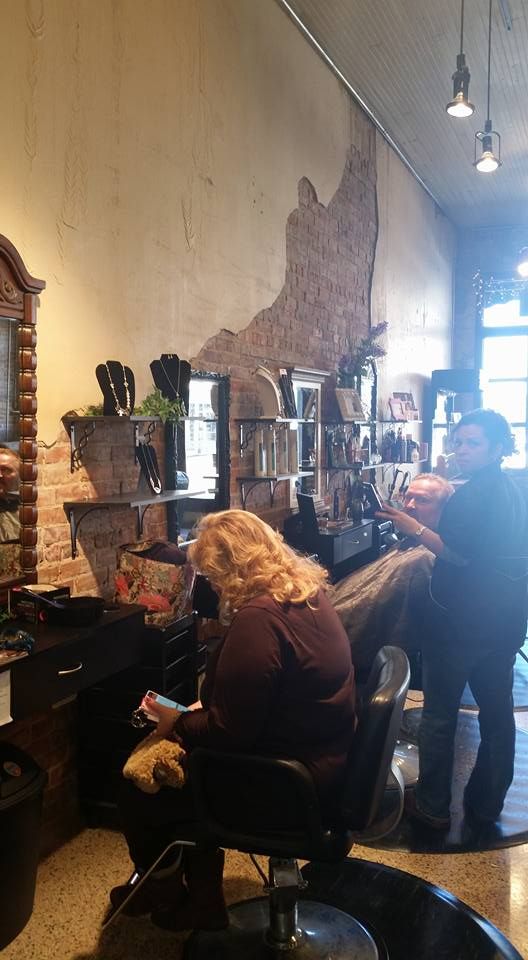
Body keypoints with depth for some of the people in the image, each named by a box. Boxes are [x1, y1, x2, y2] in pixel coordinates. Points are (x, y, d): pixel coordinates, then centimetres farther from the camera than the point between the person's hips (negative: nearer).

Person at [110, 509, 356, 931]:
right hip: (327, 757, 9)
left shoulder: (257, 618, -28)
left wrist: (176, 723, -5)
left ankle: (162, 892, 37)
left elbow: (229, 730, -22)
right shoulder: (307, 591, 2)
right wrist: (197, 712, 9)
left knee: (139, 788, 8)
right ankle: (200, 901, 32)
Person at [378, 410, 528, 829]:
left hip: (464, 620, -9)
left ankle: (432, 805, 14)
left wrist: (412, 527, -20)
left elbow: (460, 554, -24)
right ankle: (486, 805, 28)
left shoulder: (475, 493, -16)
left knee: (440, 711, 3)